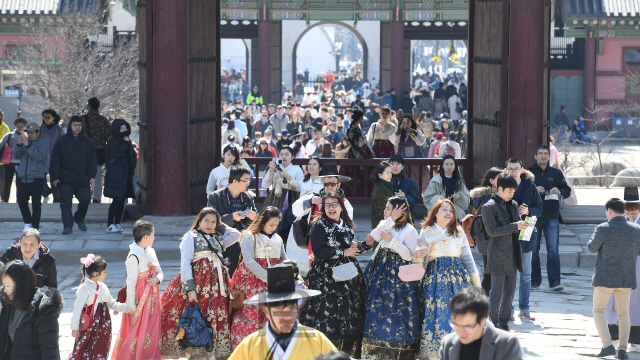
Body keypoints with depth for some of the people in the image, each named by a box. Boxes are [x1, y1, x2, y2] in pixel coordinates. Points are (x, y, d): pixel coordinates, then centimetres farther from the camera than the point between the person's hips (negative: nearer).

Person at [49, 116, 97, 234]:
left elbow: (92, 161, 12)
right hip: (65, 179, -2)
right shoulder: (62, 141, 0)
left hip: (82, 179, 2)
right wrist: (54, 177, -7)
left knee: (85, 199, 0)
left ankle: (79, 219, 26)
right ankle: (67, 226, -1)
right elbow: (55, 160, -1)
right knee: (65, 202, -4)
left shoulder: (87, 142, 8)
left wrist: (89, 175, 0)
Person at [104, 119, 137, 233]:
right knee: (117, 200, -12)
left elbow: (133, 156, 24)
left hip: (126, 177, 7)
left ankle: (117, 224, 13)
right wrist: (125, 144, -13)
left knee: (122, 201, 7)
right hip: (116, 177, -7)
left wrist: (131, 168, 10)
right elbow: (117, 153, -24)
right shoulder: (112, 143, -6)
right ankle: (110, 225, -10)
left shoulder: (128, 142, 16)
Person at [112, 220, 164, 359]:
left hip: (152, 296, 8)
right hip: (140, 299, -8)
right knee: (138, 331, -4)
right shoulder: (134, 257, -17)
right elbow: (131, 283, -15)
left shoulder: (151, 252, 8)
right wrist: (131, 306, -15)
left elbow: (160, 272, 18)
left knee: (152, 331, 12)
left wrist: (157, 279, -7)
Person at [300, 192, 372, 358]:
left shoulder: (347, 226, 15)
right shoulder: (319, 226, -6)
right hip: (326, 278, -7)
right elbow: (318, 251, -17)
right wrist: (343, 252, -15)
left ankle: (350, 353, 12)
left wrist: (366, 244, 6)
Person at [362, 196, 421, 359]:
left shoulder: (409, 230, -9)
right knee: (378, 309, 8)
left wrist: (392, 239, -19)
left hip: (399, 275, -6)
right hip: (381, 272, 7)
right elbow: (375, 236, -10)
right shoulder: (385, 224, 10)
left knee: (397, 312, -4)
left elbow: (409, 255, -15)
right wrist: (391, 219, -16)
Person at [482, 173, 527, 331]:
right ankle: (494, 322, 3)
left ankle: (504, 321, 18)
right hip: (498, 255, -7)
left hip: (513, 255, 7)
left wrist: (522, 223, 0)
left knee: (510, 290, 9)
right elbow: (492, 231, -15)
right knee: (497, 289, -4)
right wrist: (515, 226, -19)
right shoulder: (489, 207, -6)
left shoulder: (513, 205, 15)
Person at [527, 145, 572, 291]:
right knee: (533, 250, 4)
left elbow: (568, 191, 14)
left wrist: (559, 191, -8)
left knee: (553, 250, -7)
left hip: (551, 217, 0)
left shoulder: (556, 173, 11)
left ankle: (554, 281, -9)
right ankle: (535, 281, 13)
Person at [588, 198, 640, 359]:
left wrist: (595, 234, 16)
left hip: (605, 278, -4)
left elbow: (592, 247, -1)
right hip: (627, 278, 4)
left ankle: (607, 345, -7)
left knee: (598, 311, 8)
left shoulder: (603, 229, -15)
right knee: (623, 313, 14)